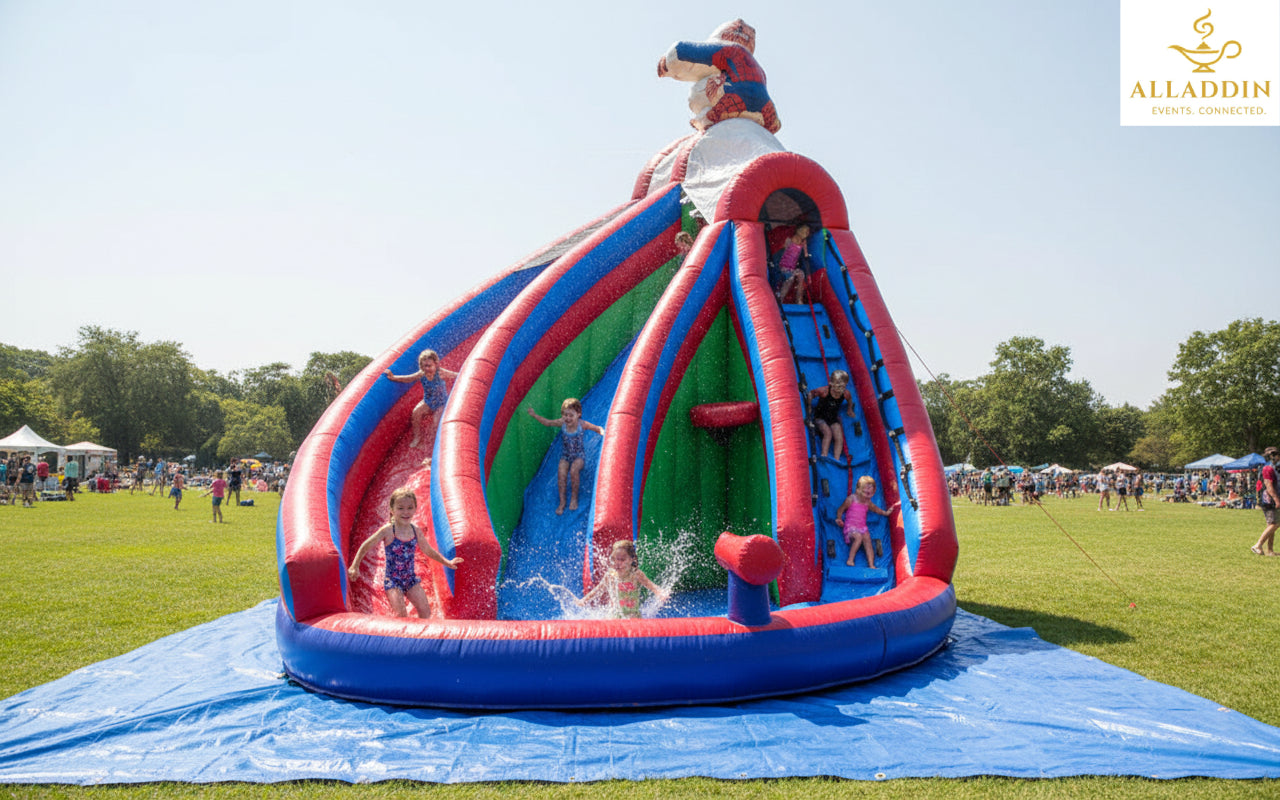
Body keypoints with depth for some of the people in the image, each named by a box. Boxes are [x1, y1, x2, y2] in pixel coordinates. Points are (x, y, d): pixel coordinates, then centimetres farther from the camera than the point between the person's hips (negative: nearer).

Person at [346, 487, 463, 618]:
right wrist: (354, 566, -10)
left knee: (425, 610, -4)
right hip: (392, 581, -4)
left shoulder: (416, 530, 0)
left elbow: (428, 550, 16)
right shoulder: (387, 531, -13)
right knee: (401, 615, -16)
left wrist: (447, 562, 18)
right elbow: (365, 547, -4)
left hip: (411, 579, 4)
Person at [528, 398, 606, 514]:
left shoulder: (582, 424, -16)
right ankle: (562, 502, -9)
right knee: (561, 473, -22)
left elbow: (598, 428, -7)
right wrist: (535, 415, -3)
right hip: (565, 455, 3)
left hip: (579, 456, -3)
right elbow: (548, 423, 4)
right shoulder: (562, 423, -10)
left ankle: (574, 497, -11)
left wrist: (602, 432, -30)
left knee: (573, 470, -31)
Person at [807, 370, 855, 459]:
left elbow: (849, 400, 11)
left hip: (833, 418, 4)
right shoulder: (824, 391, -26)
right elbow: (811, 393, -10)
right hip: (820, 417, -4)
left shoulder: (845, 394, -15)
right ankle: (824, 456, -23)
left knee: (839, 438, -14)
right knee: (828, 433, -28)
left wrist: (849, 410, 19)